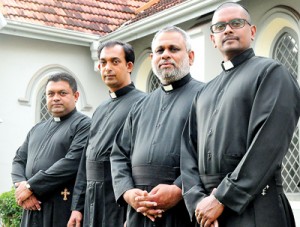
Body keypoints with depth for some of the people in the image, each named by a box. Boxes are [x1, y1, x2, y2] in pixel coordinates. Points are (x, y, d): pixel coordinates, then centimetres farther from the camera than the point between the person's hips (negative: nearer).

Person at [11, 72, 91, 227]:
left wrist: (30, 186, -14)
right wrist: (21, 185, -7)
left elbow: (72, 162, -16)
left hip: (63, 209, -6)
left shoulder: (84, 125, -5)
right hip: (33, 207, 6)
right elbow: (19, 160, 15)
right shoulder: (37, 129, 19)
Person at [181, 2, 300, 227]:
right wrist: (198, 200, -7)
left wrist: (222, 199, -15)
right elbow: (189, 149, 10)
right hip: (208, 208, 6)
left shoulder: (271, 73, -1)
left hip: (253, 208, -5)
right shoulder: (205, 93, 17)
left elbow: (268, 145, -13)